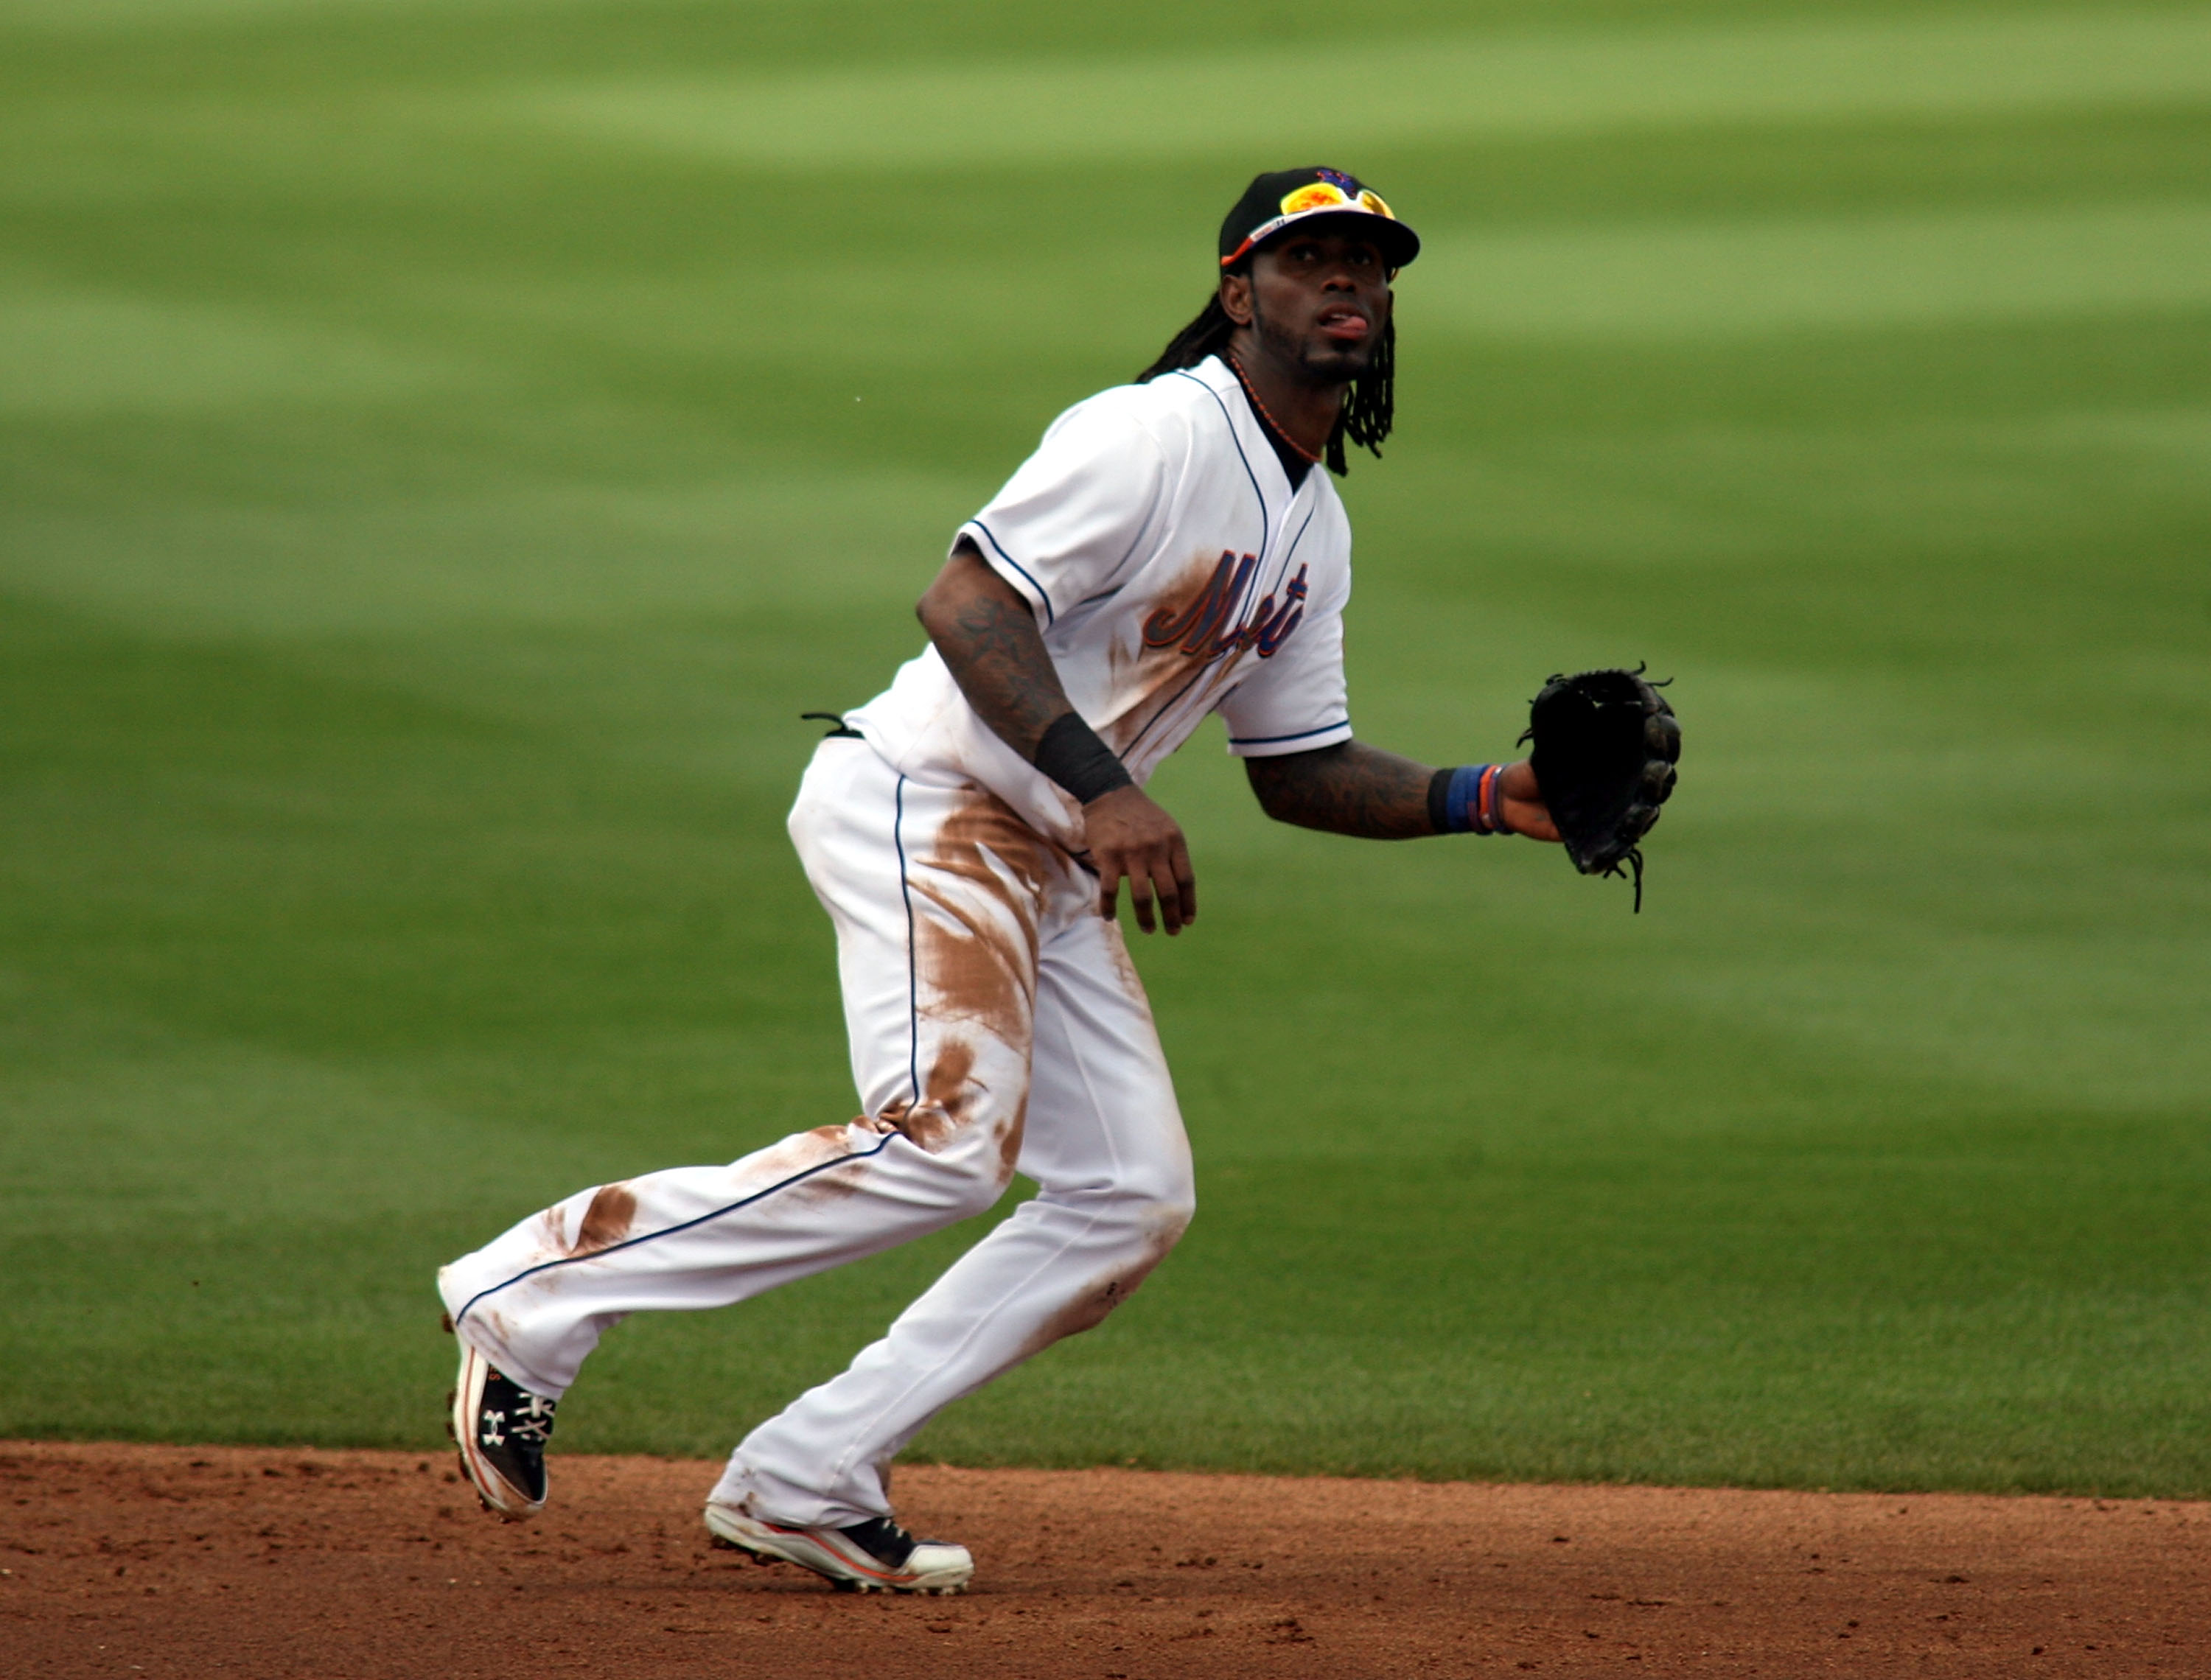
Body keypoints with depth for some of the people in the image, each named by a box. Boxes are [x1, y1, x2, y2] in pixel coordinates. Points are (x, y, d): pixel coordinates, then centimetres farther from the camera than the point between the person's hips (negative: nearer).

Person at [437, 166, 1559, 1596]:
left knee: (1134, 1198, 0)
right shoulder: (1155, 436, -14)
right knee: (946, 1142, -26)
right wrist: (1101, 785, -31)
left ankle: (808, 1480, 1)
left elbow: (1301, 770, 22)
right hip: (921, 800, -10)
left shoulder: (1313, 528, 16)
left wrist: (1486, 801, 8)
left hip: (1047, 863, 10)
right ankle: (538, 1288, -15)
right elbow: (966, 603, -23)